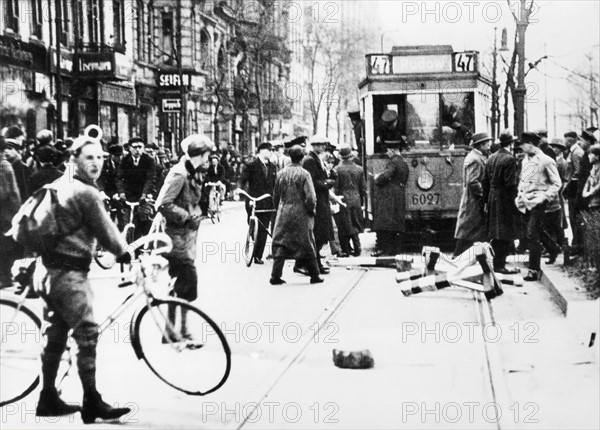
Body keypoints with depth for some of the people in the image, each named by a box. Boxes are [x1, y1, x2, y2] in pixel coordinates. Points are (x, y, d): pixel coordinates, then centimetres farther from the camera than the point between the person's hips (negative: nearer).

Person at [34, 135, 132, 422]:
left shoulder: (60, 184, 14)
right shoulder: (86, 193, -15)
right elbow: (105, 231, -9)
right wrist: (125, 255, 6)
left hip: (51, 269, 10)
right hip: (70, 273, -10)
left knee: (56, 334, 14)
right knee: (87, 334, -6)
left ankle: (48, 399, 21)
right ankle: (92, 403, -4)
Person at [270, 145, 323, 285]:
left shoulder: (281, 174, 2)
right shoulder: (304, 174, -10)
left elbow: (275, 196, 9)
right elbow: (310, 197, -15)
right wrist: (311, 210, 1)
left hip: (284, 213, 3)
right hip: (301, 214, -3)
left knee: (280, 244, 6)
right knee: (307, 245, 7)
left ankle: (275, 276, -1)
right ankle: (314, 275, 16)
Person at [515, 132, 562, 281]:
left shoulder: (546, 161, -11)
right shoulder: (526, 159, 10)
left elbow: (556, 183, -7)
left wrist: (545, 197, -15)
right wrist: (520, 195, 11)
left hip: (537, 201, -7)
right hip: (525, 201, 7)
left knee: (532, 235, -11)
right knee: (538, 230, 21)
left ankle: (534, 270, -7)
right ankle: (554, 249, 46)